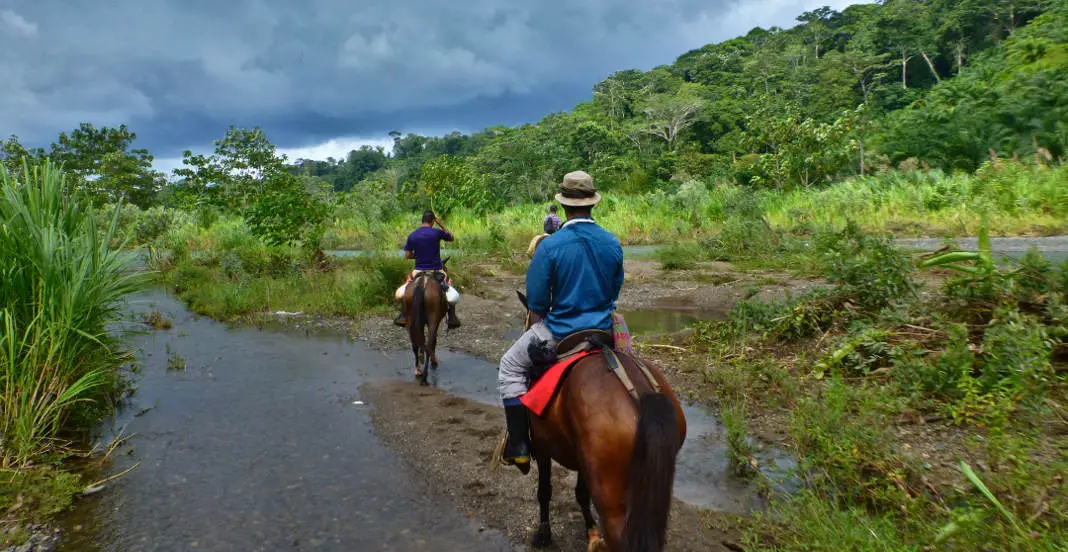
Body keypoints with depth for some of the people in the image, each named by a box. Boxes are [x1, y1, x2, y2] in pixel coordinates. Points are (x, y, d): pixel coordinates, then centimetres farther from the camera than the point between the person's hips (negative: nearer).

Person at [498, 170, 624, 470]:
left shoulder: (549, 246, -18)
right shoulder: (613, 243, -4)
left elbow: (536, 302, -13)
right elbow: (615, 291, 8)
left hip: (559, 333, -4)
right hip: (603, 330, 5)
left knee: (510, 367, 17)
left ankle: (518, 445, 12)